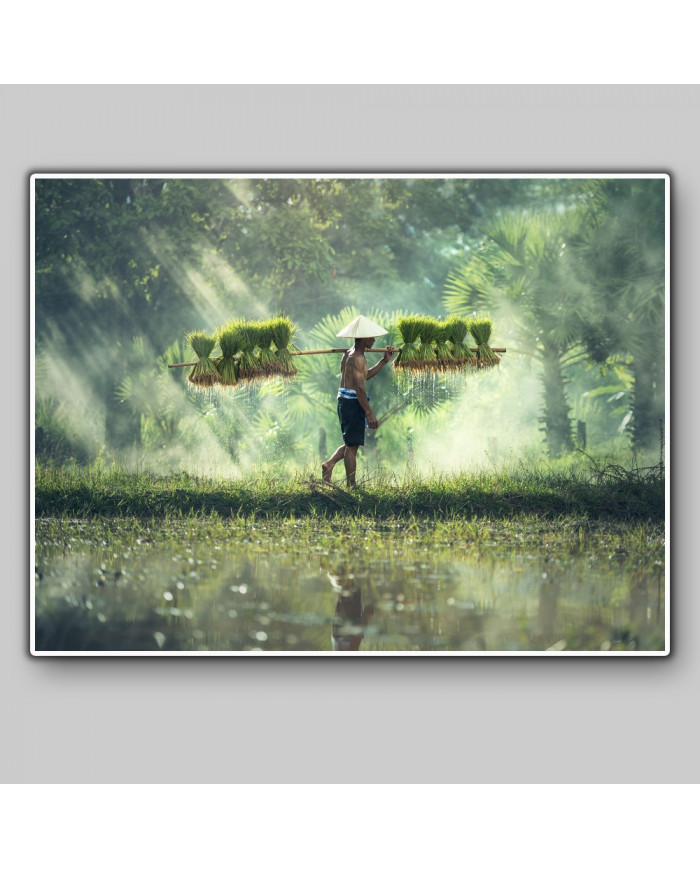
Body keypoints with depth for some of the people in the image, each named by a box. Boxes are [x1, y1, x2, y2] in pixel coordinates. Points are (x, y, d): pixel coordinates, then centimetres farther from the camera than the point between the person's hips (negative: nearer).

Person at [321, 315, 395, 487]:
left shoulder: (350, 353, 15)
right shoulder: (358, 358, -16)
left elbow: (365, 375, 25)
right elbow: (359, 388, -22)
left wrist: (384, 361, 19)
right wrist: (369, 413, -22)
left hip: (344, 401, 10)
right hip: (353, 402, -10)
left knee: (351, 443, 20)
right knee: (352, 445, -3)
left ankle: (329, 464, 6)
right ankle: (351, 485, 1)